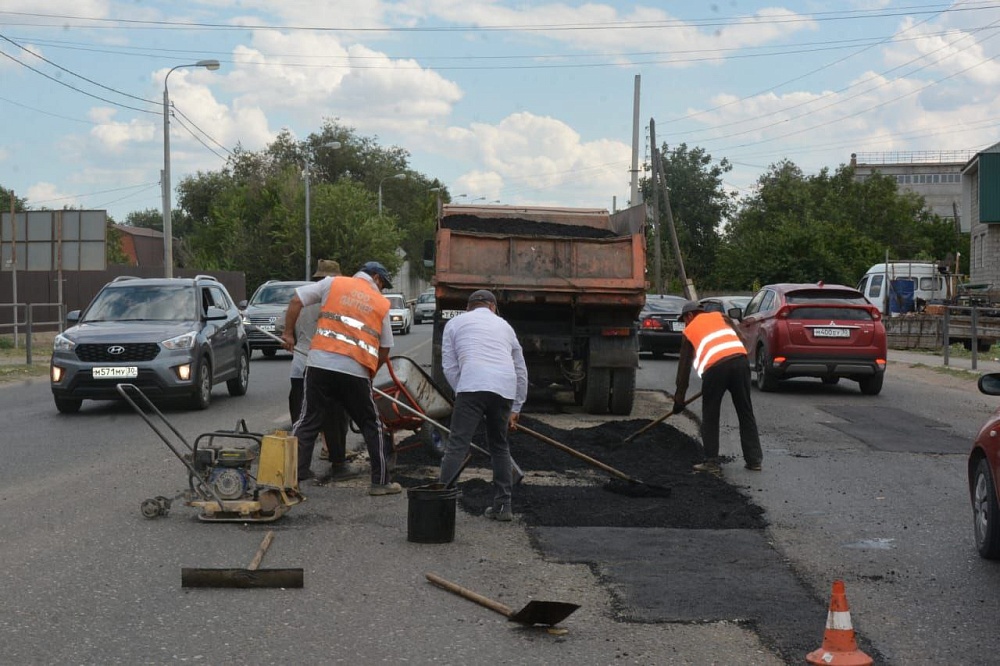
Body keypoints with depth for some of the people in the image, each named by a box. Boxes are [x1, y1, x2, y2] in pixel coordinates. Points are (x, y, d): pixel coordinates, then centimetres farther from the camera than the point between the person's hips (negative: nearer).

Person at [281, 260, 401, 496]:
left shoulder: (333, 283, 12)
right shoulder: (381, 304, 12)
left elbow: (296, 301, 8)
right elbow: (385, 348, 15)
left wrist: (288, 333, 19)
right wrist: (371, 373, 29)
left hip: (320, 363, 1)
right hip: (355, 370, -1)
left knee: (308, 421, 12)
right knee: (371, 425, 14)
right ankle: (380, 481, 16)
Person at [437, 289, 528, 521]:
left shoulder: (455, 323, 22)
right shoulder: (504, 326, 31)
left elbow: (449, 365, 13)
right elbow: (521, 370, 31)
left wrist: (461, 393, 18)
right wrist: (516, 409, 35)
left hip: (473, 385, -4)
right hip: (505, 389, 4)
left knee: (457, 444, -7)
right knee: (499, 446, 18)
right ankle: (502, 506, 18)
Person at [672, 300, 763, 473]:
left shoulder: (689, 331, 23)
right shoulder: (721, 316, 27)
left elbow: (684, 366, 25)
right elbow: (740, 340, 18)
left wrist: (679, 398, 30)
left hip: (715, 367, -2)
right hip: (740, 359, 2)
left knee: (710, 417, 12)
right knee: (746, 413, 12)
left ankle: (711, 461, 12)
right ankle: (754, 460, 14)